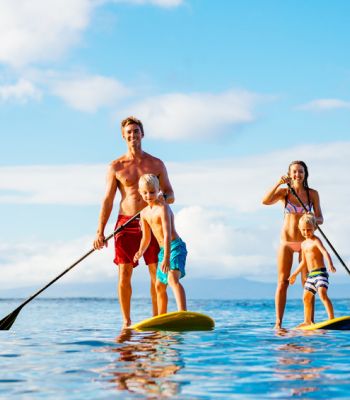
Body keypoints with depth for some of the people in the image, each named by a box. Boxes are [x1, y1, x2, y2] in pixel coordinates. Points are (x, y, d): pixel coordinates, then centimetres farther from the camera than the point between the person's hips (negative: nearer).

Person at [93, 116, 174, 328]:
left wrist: (161, 197, -16)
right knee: (124, 275, -3)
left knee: (157, 274, -3)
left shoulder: (156, 164, 8)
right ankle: (126, 322, 6)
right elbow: (108, 200, 3)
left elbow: (170, 196, 9)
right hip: (126, 223, 0)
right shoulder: (116, 166, 5)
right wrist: (100, 232, -5)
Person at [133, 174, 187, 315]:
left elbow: (167, 235, -27)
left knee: (173, 279, -32)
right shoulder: (144, 213, 8)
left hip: (175, 247, -10)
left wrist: (166, 258, -34)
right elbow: (146, 237, 15)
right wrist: (140, 252, -5)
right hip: (163, 250, 10)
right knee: (159, 286, 20)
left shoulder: (163, 208, -18)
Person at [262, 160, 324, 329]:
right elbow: (265, 201, -15)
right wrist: (278, 183, -23)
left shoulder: (312, 194, 3)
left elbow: (320, 219, 3)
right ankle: (278, 322, 0)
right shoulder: (284, 192, 1)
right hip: (286, 241, 0)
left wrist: (314, 220, -20)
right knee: (282, 282, -1)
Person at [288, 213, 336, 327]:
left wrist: (330, 264, -44)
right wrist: (295, 274, 31)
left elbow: (325, 252, -27)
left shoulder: (316, 241, -10)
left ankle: (332, 318, -32)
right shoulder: (304, 244, 17)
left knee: (322, 294, -26)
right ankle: (307, 321, 31)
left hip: (320, 272, -9)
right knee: (306, 298, 17)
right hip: (311, 275, 9)